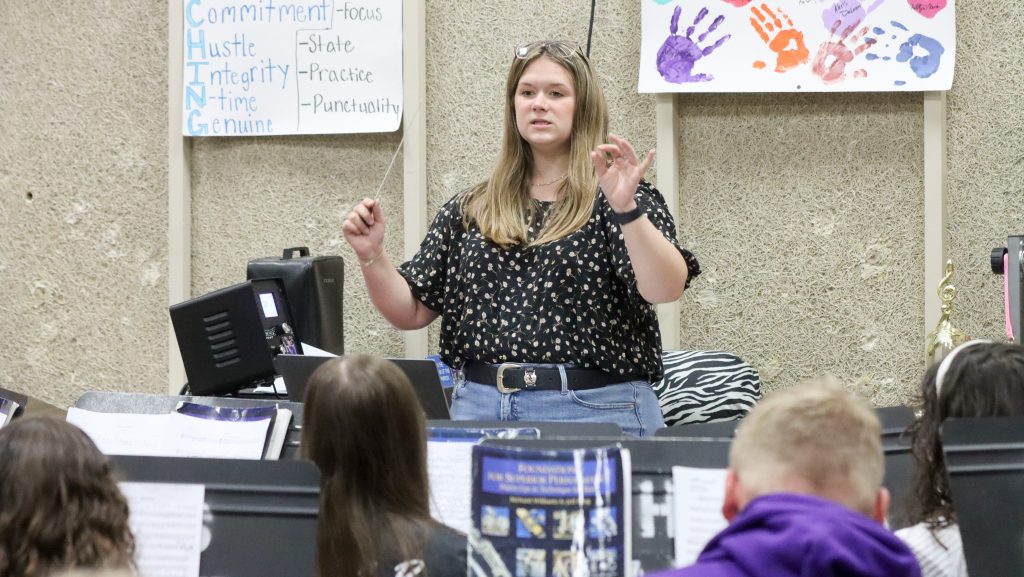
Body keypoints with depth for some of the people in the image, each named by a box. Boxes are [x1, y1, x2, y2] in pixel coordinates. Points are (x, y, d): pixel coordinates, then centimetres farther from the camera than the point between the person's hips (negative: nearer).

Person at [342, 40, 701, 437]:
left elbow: (666, 289, -18)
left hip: (594, 411, -4)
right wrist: (372, 256, -5)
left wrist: (626, 208, -32)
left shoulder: (616, 199, -1)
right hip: (480, 408, 4)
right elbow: (411, 312, 12)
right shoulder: (469, 211, 12)